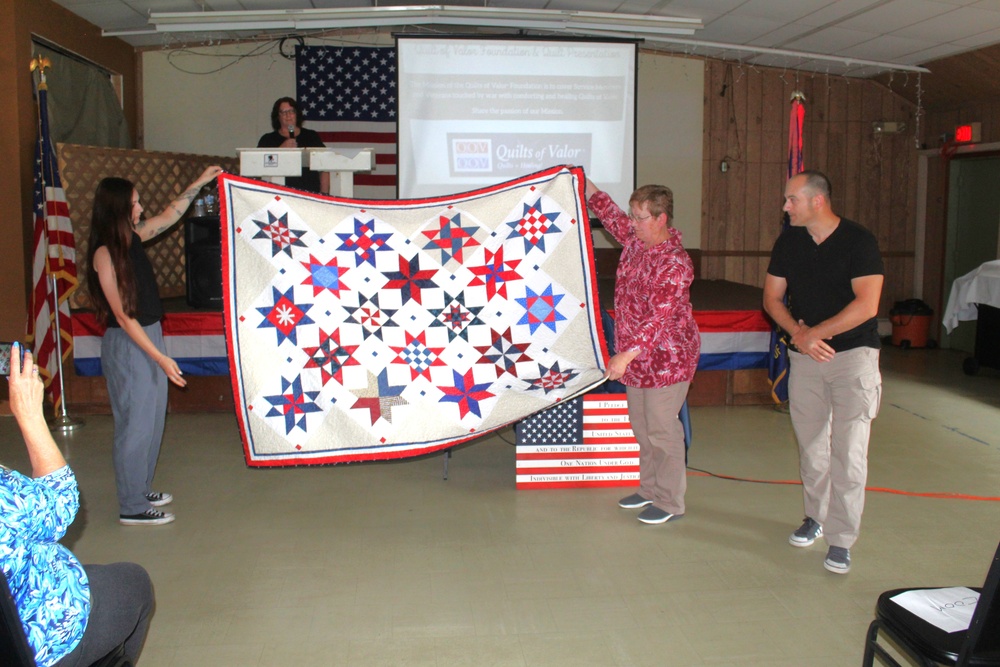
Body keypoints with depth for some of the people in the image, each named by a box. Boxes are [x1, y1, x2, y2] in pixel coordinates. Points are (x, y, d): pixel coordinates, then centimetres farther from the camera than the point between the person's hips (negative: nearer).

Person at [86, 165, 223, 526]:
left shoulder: (133, 237, 4)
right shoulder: (104, 253, -19)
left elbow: (170, 215, 24)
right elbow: (122, 315, -20)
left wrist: (198, 183, 24)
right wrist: (160, 357, -21)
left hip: (150, 336, 9)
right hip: (126, 346, -9)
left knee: (152, 419, 17)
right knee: (135, 424, 0)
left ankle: (140, 489, 32)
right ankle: (132, 507, 13)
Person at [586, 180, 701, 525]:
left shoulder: (673, 263, -23)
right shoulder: (636, 239, 2)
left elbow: (659, 317, -30)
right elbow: (610, 213, 21)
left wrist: (626, 355, -35)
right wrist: (584, 185, 16)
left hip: (665, 357, -9)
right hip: (636, 356, 9)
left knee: (662, 429, 0)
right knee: (642, 425, 17)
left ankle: (670, 502, 13)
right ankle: (650, 489, 32)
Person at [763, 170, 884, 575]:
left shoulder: (858, 241, -10)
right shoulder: (788, 242, 5)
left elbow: (867, 305, -17)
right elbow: (772, 298, 6)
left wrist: (814, 333, -18)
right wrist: (797, 333, -12)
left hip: (853, 355, -4)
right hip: (804, 357, 5)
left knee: (848, 451, -7)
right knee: (810, 445, 12)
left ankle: (841, 540, 1)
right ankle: (815, 516, 30)